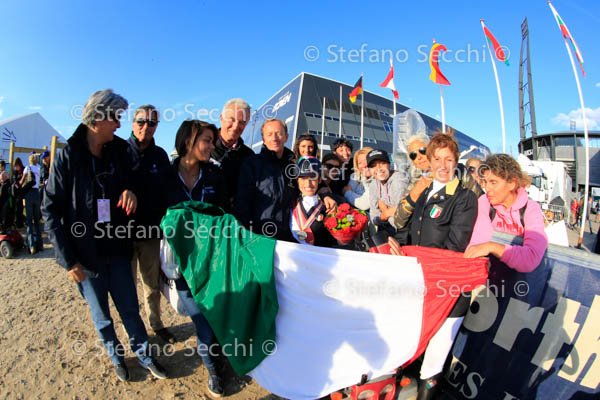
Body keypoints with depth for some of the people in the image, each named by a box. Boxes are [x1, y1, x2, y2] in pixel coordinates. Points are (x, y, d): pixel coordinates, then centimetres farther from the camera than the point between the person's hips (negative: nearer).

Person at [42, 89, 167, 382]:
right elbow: (51, 210, -9)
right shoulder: (68, 155, -11)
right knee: (101, 317, 16)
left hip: (117, 249, 2)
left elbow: (129, 181, 14)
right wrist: (68, 260, -11)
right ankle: (117, 357, 38)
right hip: (86, 255, -2)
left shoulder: (119, 151, -1)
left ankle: (144, 355, 32)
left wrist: (130, 191, -13)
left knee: (130, 309, 13)